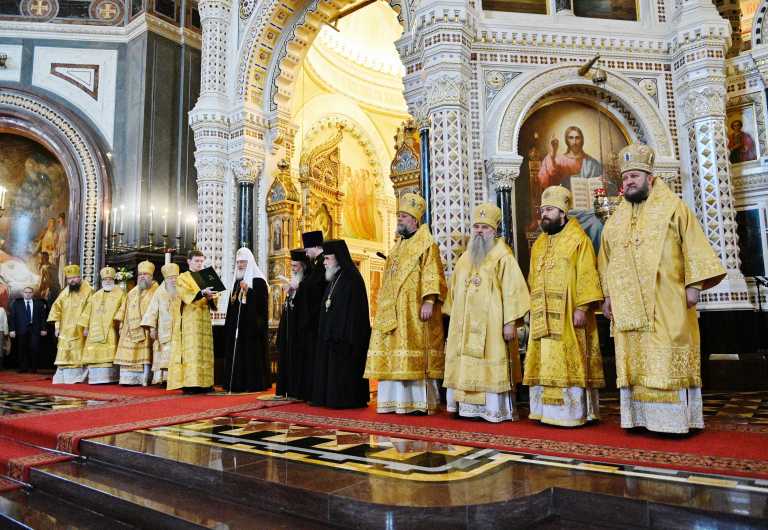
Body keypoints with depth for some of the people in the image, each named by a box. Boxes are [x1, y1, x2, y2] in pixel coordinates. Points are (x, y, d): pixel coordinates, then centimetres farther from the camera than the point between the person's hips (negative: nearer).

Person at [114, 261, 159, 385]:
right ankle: (130, 379, 6)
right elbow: (124, 313, 22)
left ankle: (145, 379, -7)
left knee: (145, 356, -10)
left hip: (146, 331, -6)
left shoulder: (155, 291, 0)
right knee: (128, 356, 2)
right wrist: (122, 326, 13)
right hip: (130, 331, 6)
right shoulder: (131, 293, 19)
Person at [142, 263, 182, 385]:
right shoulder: (159, 293, 8)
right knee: (163, 355, -4)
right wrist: (152, 328, -6)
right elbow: (152, 311, 4)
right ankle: (163, 378, -1)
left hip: (178, 330, 0)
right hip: (163, 330, 0)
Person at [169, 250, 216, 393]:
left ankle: (204, 382, 5)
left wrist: (210, 297, -9)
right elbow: (186, 294, -16)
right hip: (190, 319, -5)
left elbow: (213, 298, 15)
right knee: (191, 349, -11)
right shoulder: (183, 278, 4)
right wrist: (202, 293, -31)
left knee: (205, 350, 2)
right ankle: (189, 384, -11)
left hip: (205, 318, 5)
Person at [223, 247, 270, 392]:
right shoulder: (237, 281, 16)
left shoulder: (258, 280, -6)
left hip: (252, 324, -7)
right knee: (237, 353, 6)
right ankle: (238, 384, 12)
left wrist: (248, 291, -22)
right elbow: (231, 305, 18)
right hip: (237, 325, 7)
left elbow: (262, 303, -14)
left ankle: (254, 383, 1)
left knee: (252, 353, -5)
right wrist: (228, 325, 10)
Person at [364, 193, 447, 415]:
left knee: (414, 357, -8)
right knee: (395, 357, 6)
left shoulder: (426, 244, -3)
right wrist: (384, 309, 18)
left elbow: (432, 275, -13)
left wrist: (429, 301, -24)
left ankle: (420, 402, -2)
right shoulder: (398, 247, 21)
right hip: (393, 312, 8)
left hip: (414, 310, -8)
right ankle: (399, 400, 11)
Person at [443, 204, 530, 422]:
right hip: (464, 325, 6)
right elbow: (454, 290, 19)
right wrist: (454, 318, 14)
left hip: (491, 323, -6)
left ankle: (495, 410, 5)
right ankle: (470, 407, 16)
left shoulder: (502, 255, -4)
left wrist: (510, 322, -16)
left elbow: (512, 289, -10)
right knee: (465, 365, 7)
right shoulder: (465, 258, 16)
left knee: (491, 365, -4)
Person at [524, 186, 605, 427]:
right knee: (546, 363, 8)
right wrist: (533, 309, 11)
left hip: (568, 316, -7)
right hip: (542, 317, 7)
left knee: (569, 362, -3)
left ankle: (574, 412, 5)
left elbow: (587, 276, -11)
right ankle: (546, 409, 16)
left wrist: (582, 307, -19)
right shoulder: (539, 244, 17)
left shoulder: (578, 238, -4)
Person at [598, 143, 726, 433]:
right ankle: (642, 416, 9)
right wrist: (607, 295, 10)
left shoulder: (672, 207, 4)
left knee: (667, 359, -5)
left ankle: (675, 418, 3)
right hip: (627, 304, 4)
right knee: (635, 360, 4)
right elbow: (606, 260, 16)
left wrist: (693, 285, -10)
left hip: (665, 301, -4)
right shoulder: (615, 220, 16)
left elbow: (694, 246, -2)